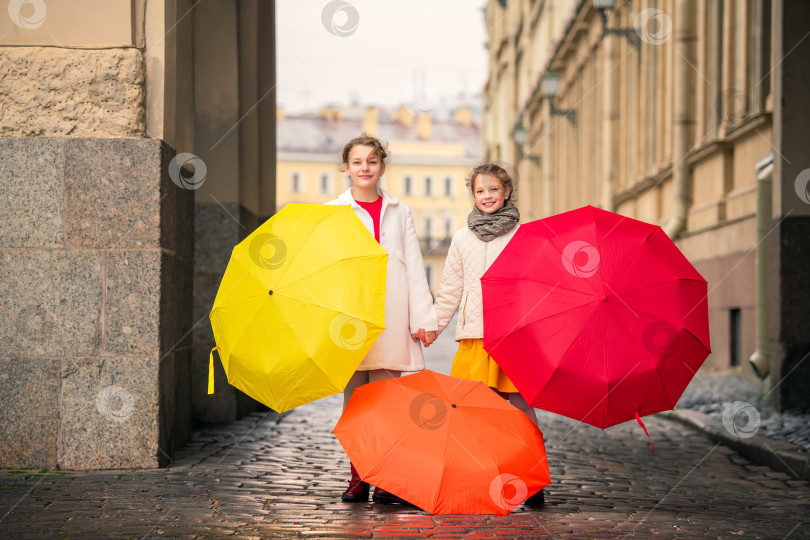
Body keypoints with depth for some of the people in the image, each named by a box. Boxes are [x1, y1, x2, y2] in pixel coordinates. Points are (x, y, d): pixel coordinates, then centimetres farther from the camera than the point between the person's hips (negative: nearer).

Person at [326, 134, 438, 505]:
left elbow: (414, 267, 10)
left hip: (388, 318, 0)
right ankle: (357, 478, 10)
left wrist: (423, 318, 2)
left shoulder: (399, 212, 13)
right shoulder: (332, 212, 9)